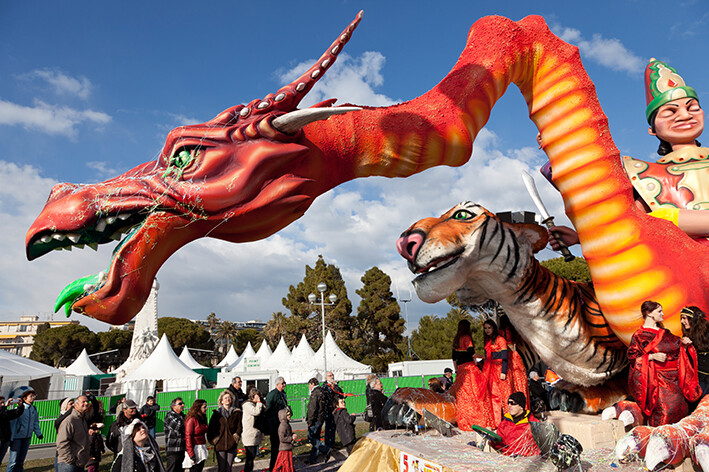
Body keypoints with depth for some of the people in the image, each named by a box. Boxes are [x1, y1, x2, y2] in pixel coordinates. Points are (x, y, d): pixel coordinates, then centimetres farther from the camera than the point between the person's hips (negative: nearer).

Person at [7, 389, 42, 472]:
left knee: (21, 460, 13)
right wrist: (11, 438, -13)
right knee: (14, 461, -4)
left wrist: (38, 434, 4)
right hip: (17, 437, -5)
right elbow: (12, 424, -11)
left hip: (27, 437, 6)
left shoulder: (34, 409, 5)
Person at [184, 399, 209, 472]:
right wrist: (191, 455, -19)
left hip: (202, 449, 8)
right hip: (195, 449, -8)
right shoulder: (191, 420, -14)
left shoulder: (203, 419, 11)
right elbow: (188, 437, -16)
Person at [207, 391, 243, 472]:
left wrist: (236, 437, -4)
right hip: (220, 444, -1)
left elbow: (239, 427, 7)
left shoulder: (236, 412, 5)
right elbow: (211, 428, 7)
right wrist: (214, 440, 0)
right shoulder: (217, 413, 4)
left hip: (232, 444, 1)